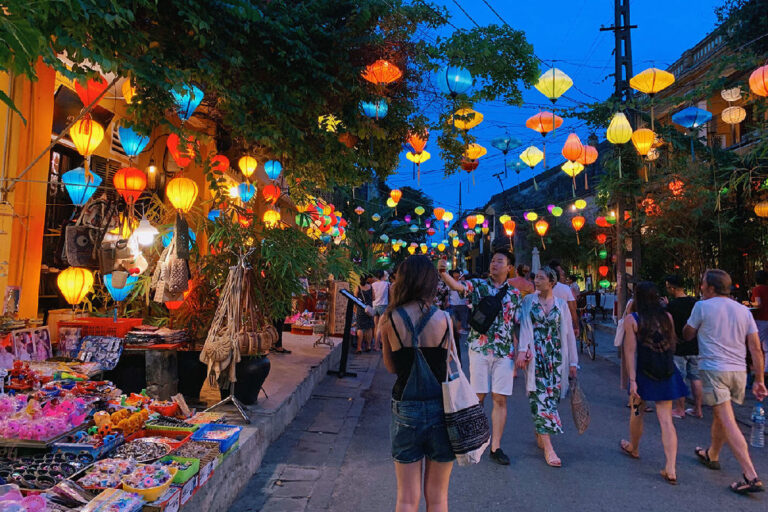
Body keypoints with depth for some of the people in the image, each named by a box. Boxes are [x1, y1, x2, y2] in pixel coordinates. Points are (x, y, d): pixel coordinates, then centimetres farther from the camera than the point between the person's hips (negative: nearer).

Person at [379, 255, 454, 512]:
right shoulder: (444, 319, -7)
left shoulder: (389, 320, -6)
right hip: (440, 409, 0)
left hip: (405, 410, 0)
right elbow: (449, 364, -1)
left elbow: (391, 367, 3)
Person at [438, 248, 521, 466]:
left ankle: (496, 447, 14)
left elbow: (517, 326, 10)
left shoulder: (514, 294, 8)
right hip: (480, 349, -2)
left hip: (505, 352, 2)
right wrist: (443, 272, -38)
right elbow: (456, 285, -18)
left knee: (500, 399, 4)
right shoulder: (478, 285, 2)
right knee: (478, 397, 5)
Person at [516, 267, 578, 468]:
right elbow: (524, 326, -6)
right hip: (535, 357, -2)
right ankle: (548, 447, -5)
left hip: (555, 357, 2)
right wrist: (522, 350, -20)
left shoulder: (561, 304, 7)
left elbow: (569, 334, 8)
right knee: (541, 397, -6)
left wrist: (573, 362, 7)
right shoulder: (529, 301, 3)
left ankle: (540, 434, 28)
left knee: (552, 395, 5)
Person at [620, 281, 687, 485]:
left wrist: (632, 380, -14)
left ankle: (633, 448, 40)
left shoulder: (631, 319, -10)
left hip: (644, 373, -3)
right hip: (667, 373, 3)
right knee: (666, 419, 3)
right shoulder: (667, 317, 1)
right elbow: (672, 344, 12)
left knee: (637, 413, 18)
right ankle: (671, 469, -2)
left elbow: (631, 352, -14)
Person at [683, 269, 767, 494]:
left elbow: (687, 335, 6)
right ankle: (711, 455, 39)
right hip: (739, 371, 7)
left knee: (728, 422, -7)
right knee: (720, 416, 22)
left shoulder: (702, 306, -5)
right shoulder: (743, 310, 9)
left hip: (713, 369, -7)